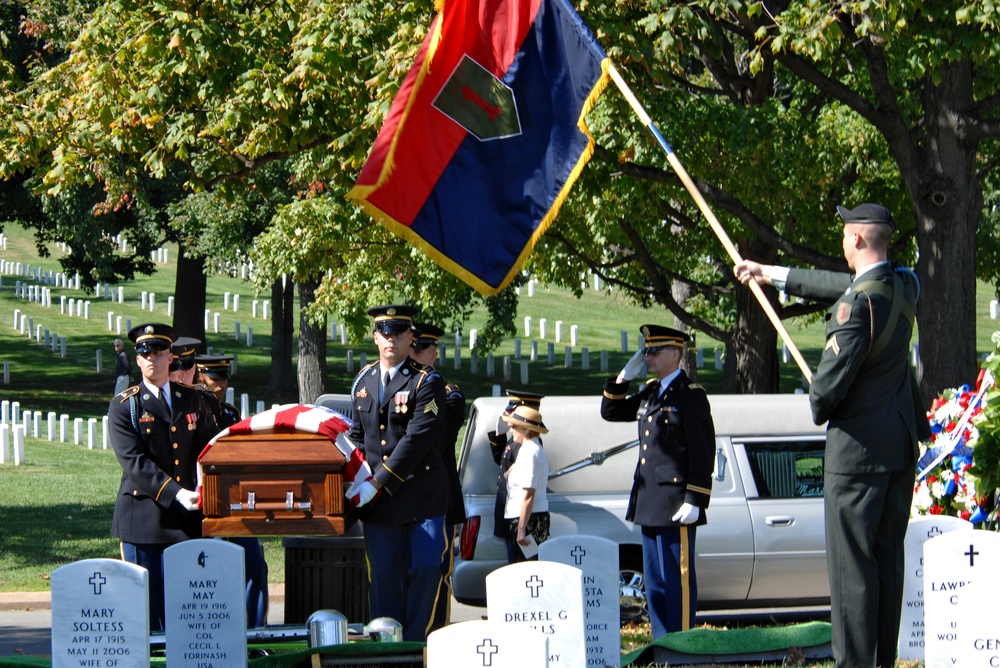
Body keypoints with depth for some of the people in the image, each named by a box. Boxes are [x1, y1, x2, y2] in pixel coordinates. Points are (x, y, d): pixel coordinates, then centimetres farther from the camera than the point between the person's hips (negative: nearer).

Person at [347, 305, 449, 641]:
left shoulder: (427, 382, -7)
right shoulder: (363, 381, 12)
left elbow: (417, 440, -15)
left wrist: (377, 483, -17)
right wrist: (358, 480, 4)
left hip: (421, 497, -4)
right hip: (378, 500, 4)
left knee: (425, 569, -7)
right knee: (384, 576, 4)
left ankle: (414, 641, 3)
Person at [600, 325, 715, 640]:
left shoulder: (691, 395, -9)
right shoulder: (650, 392, 16)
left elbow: (704, 452, -13)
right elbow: (610, 412, 23)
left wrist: (694, 501, -18)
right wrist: (624, 377, 8)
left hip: (675, 505, -9)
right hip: (650, 505, 9)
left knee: (677, 578, -6)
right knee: (654, 580, 11)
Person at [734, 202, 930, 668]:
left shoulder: (859, 304, -22)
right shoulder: (904, 286, 4)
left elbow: (832, 379, -21)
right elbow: (842, 285, 20)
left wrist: (819, 409, 3)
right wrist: (772, 275, 29)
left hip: (860, 444, -8)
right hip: (903, 439, 8)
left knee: (852, 560, -4)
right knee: (889, 556, 13)